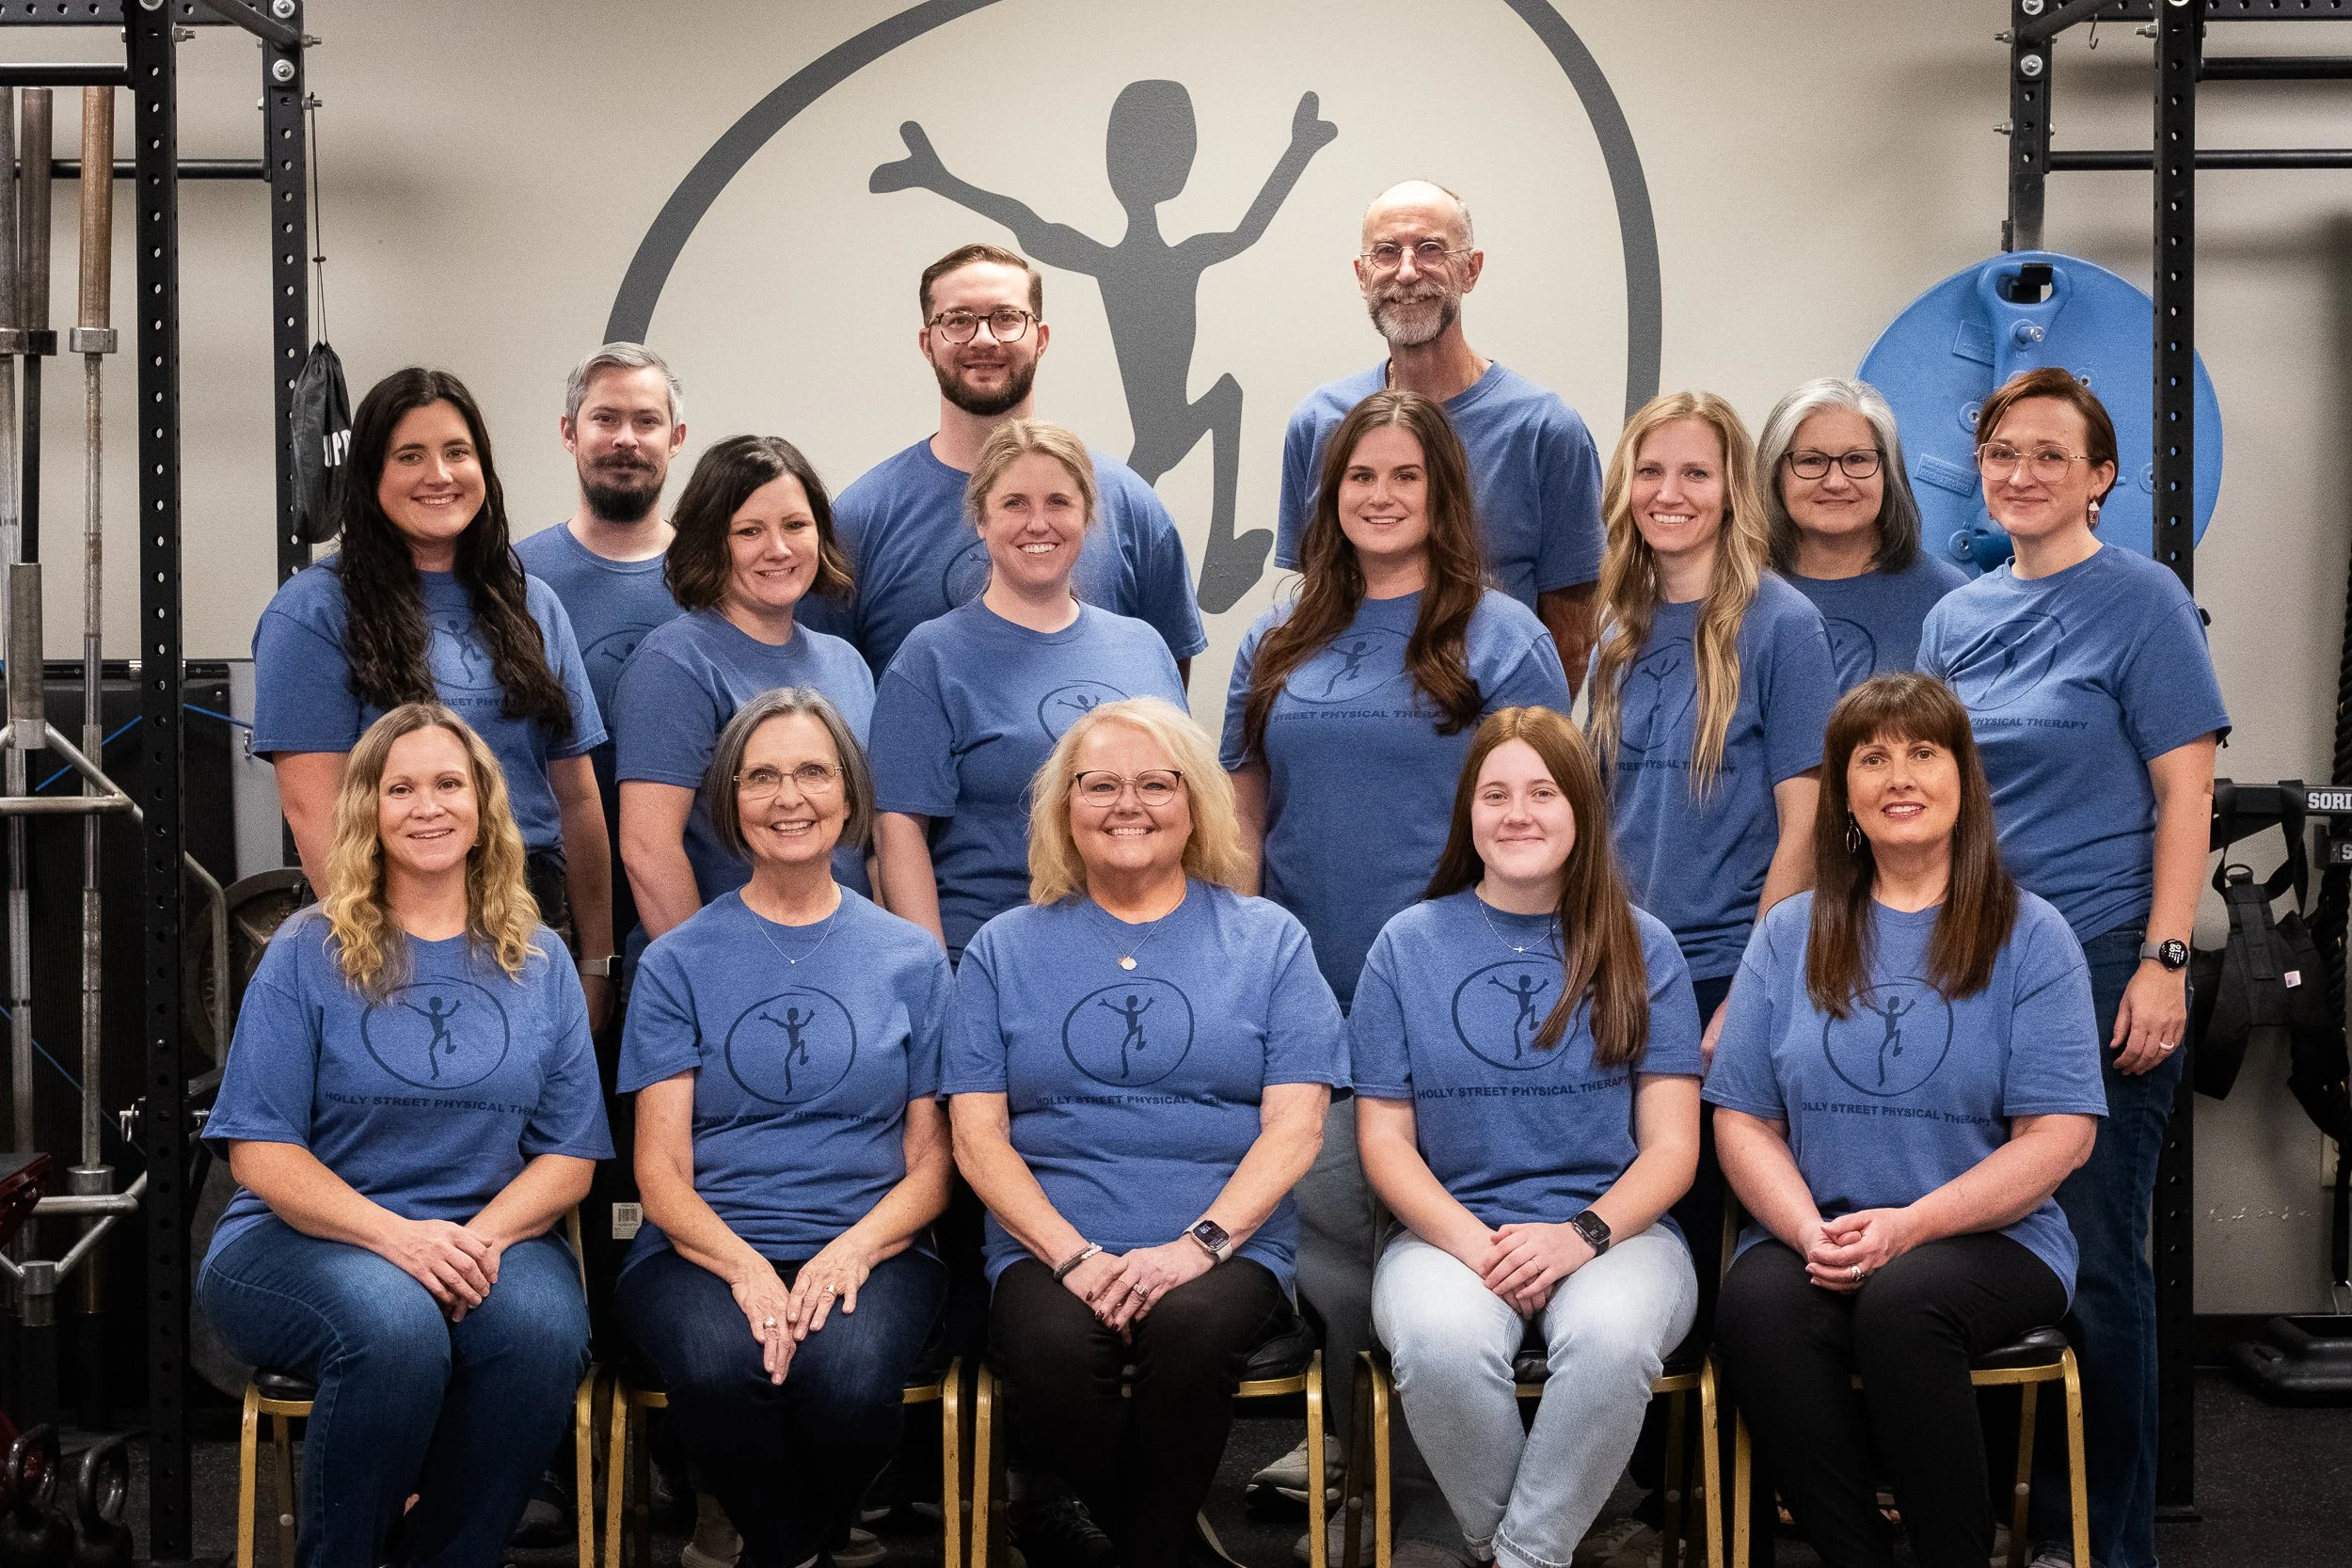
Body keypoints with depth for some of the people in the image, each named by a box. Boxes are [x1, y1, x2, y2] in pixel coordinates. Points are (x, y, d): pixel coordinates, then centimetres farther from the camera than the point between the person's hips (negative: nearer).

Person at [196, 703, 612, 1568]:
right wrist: (399, 1238, -19)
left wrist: (485, 1235, -14)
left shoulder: (538, 962, 10)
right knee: (397, 1325, -36)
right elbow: (262, 1155, -3)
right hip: (306, 1237, -2)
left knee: (544, 1329, -32)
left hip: (492, 1233, 2)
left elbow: (569, 1156, 8)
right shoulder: (308, 954, 3)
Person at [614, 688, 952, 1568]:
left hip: (868, 1251, 1)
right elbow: (660, 1169, 3)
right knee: (721, 1366, -34)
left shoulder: (911, 960, 11)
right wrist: (745, 1267, -17)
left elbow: (932, 1161, 10)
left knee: (849, 1373, -33)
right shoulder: (680, 962, 8)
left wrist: (854, 1250, -12)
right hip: (706, 1248, 0)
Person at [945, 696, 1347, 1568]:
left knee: (1190, 1329, -35)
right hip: (1050, 1250, 1)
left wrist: (1198, 1245, -13)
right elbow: (978, 1136, 7)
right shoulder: (1006, 950, 14)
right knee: (1050, 1346, -33)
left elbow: (1293, 1127, 3)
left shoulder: (1268, 941, 12)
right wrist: (1075, 1255, -10)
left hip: (1225, 1249, -1)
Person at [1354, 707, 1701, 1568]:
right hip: (1449, 1229, 0)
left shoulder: (1641, 948, 8)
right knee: (1441, 1343, -34)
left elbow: (1672, 1145, 4)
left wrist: (1585, 1234, -15)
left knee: (1610, 1336, -35)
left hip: (1614, 1228, 0)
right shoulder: (1409, 946, 8)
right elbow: (1385, 1138, 5)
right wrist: (1471, 1242, -13)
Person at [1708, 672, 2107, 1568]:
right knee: (1755, 1304, -31)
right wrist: (1811, 1232, -12)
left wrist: (1909, 1225, -16)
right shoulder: (1789, 934, 13)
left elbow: (2057, 1135, -3)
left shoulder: (2029, 937, 5)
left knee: (1903, 1300, -35)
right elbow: (1743, 1121, 8)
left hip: (1988, 1239, -2)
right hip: (1813, 1239, 2)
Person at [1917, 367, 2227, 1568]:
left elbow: (2185, 795, -8)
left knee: (2095, 1259, -1)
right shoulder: (1956, 619, 12)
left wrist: (2163, 963, -15)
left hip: (2101, 973, -5)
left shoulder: (2142, 604, -4)